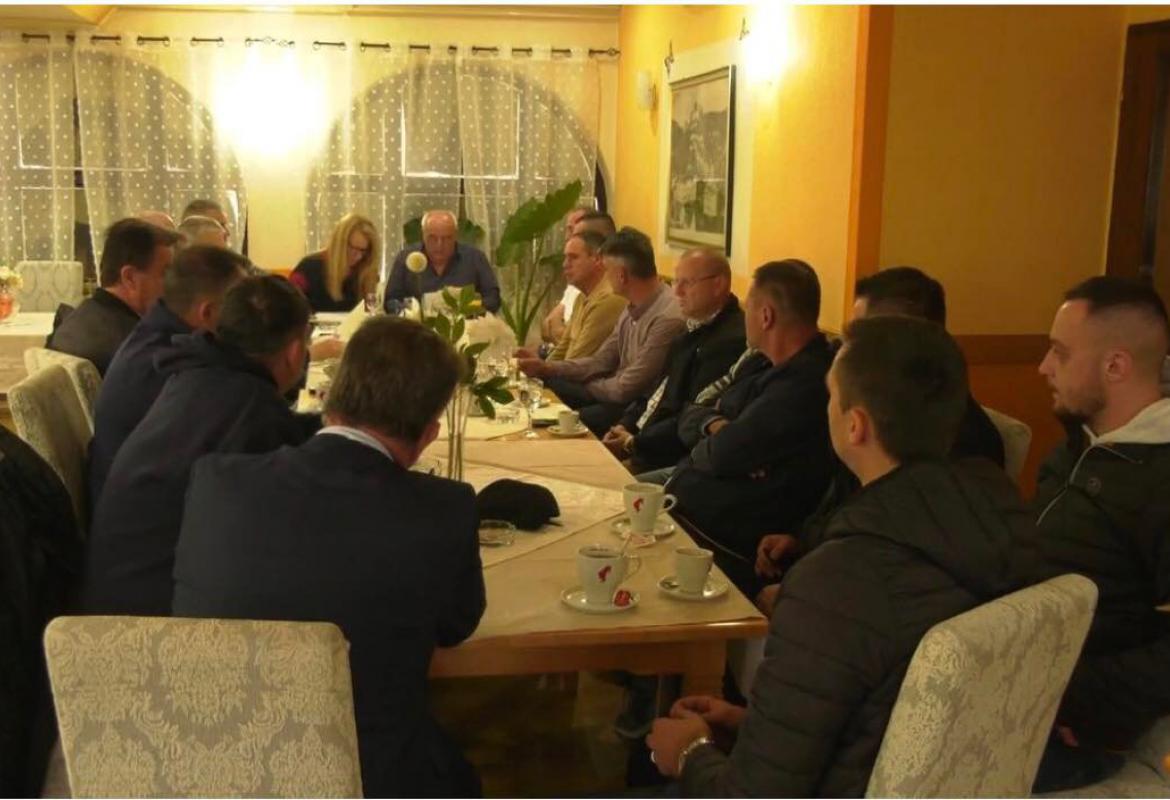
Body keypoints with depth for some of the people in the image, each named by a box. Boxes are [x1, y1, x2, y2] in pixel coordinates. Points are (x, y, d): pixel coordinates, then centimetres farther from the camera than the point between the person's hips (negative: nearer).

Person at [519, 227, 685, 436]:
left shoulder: (667, 319, -26)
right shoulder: (633, 308, 5)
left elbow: (626, 389, -23)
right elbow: (601, 361, 11)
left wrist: (588, 386, -3)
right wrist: (546, 368, 2)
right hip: (620, 392, 9)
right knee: (550, 390, 8)